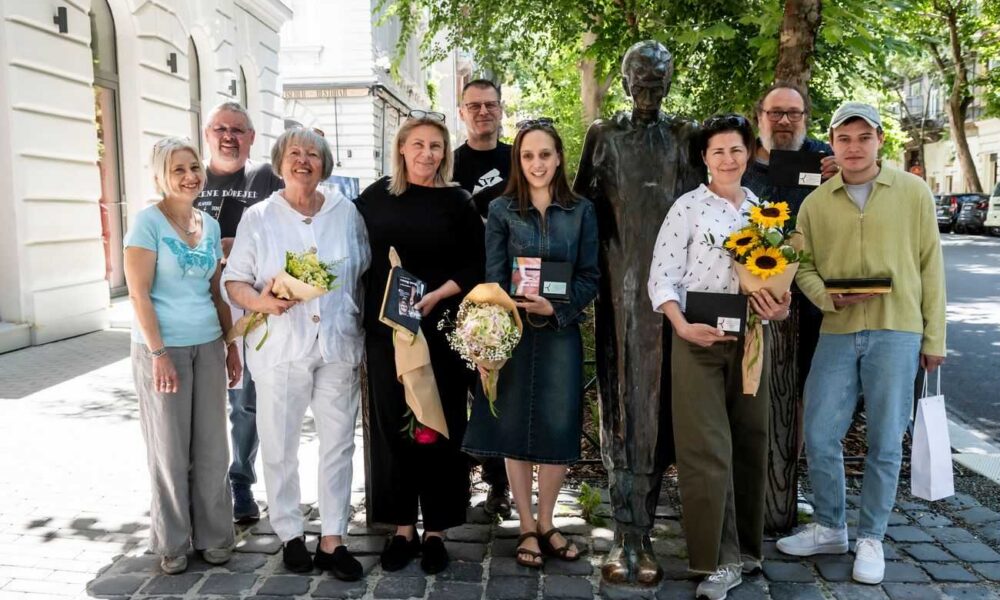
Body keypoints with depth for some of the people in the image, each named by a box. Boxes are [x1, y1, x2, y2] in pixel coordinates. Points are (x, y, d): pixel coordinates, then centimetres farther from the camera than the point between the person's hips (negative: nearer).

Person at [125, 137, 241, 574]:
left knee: (211, 446, 10)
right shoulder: (148, 221, -8)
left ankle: (213, 535, 24)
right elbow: (139, 293, -13)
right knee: (171, 450, 6)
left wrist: (231, 345, 12)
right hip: (162, 347, -5)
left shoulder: (210, 225, 9)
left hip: (208, 347, 5)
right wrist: (159, 354, -18)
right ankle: (172, 543, 22)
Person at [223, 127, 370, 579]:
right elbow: (234, 280, 2)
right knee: (279, 446, 7)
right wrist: (261, 301, -19)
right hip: (280, 348, -1)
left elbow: (366, 273, 11)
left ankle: (332, 538, 19)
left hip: (338, 346, 2)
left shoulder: (347, 213, 7)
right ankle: (290, 534, 24)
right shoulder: (257, 218, 3)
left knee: (338, 444, 6)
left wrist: (364, 328, 3)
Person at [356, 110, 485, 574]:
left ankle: (435, 530, 16)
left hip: (440, 329, -1)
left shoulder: (458, 202, 2)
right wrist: (363, 313, 1)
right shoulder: (377, 196, 6)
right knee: (391, 425, 6)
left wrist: (436, 295, -15)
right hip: (385, 328, 2)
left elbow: (475, 267, -1)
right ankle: (402, 527, 19)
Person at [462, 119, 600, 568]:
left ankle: (546, 523, 24)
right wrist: (523, 310, -17)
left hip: (562, 331, 1)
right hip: (513, 331, -1)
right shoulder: (501, 210, 2)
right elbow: (494, 277, -2)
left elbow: (590, 276, 2)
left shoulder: (581, 211, 5)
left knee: (559, 429, 4)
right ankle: (527, 528, 20)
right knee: (515, 427, 5)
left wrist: (556, 307, -14)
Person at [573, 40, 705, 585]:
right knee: (621, 400, -2)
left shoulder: (687, 136, 9)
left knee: (658, 398, 3)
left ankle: (636, 533, 13)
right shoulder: (602, 135, 9)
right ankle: (630, 536, 4)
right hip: (619, 284, -1)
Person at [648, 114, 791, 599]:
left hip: (752, 338, 4)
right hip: (699, 340, -4)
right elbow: (661, 277, -6)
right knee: (707, 448, -3)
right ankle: (719, 559, 7)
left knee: (750, 443, 12)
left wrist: (780, 309, -9)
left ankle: (745, 543, 29)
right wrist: (682, 325, -20)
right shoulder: (688, 207, -3)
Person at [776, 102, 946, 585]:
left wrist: (933, 336, 3)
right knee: (820, 436, 4)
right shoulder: (816, 202, 6)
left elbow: (930, 265, 4)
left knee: (884, 443, 5)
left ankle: (871, 539, 23)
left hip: (896, 332, -2)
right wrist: (829, 297, -12)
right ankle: (829, 528, 25)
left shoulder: (913, 192, 3)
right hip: (837, 333, 2)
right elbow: (803, 266, 9)